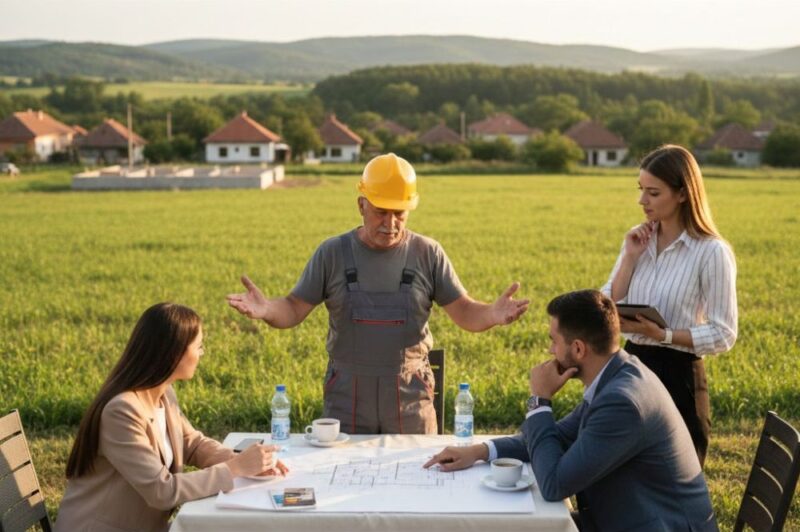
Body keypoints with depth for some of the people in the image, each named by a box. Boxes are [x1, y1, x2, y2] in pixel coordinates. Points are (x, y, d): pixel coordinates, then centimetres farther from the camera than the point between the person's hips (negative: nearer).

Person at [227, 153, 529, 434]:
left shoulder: (427, 253, -1)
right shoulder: (332, 253, -1)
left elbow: (464, 313, 0)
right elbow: (294, 310, 0)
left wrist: (493, 314, -21)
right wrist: (266, 309, -22)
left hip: (410, 396, 0)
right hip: (347, 396, 0)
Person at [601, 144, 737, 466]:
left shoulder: (712, 252, -13)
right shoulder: (639, 240, 4)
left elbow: (723, 335, -13)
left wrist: (662, 334, -24)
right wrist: (629, 258, -9)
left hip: (678, 375, -5)